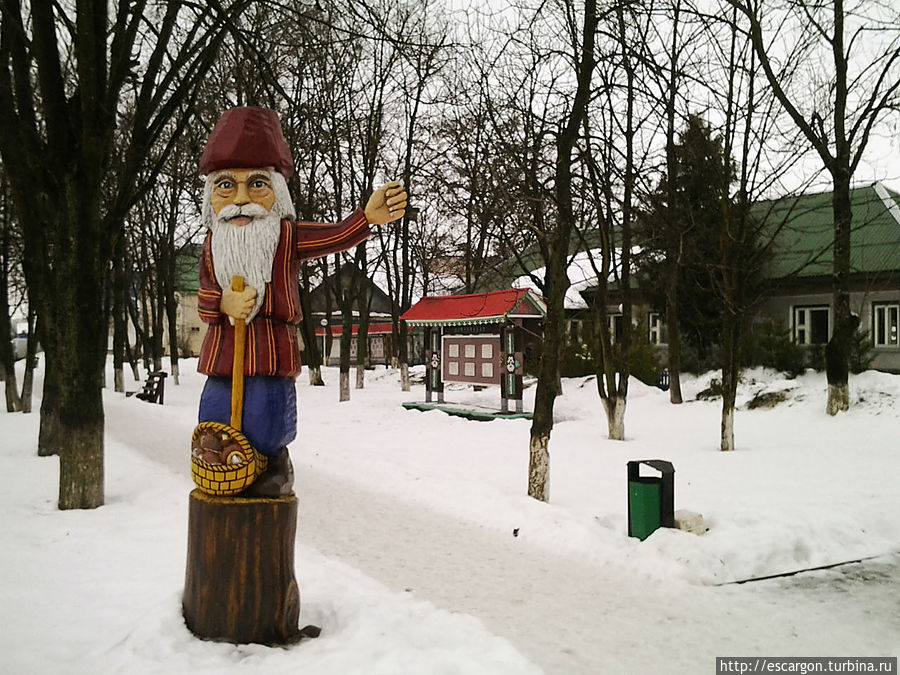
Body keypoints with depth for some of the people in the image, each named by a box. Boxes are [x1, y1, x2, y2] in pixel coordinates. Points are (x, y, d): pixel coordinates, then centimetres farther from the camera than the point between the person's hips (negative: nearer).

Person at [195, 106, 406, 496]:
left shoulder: (287, 236, -4)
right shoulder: (213, 245, 6)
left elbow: (336, 235, -19)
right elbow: (205, 297, 7)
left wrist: (367, 216, -38)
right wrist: (221, 304, -17)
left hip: (272, 350, -4)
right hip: (223, 349, 4)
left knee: (264, 430, -6)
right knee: (215, 424, 8)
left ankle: (276, 464, 25)